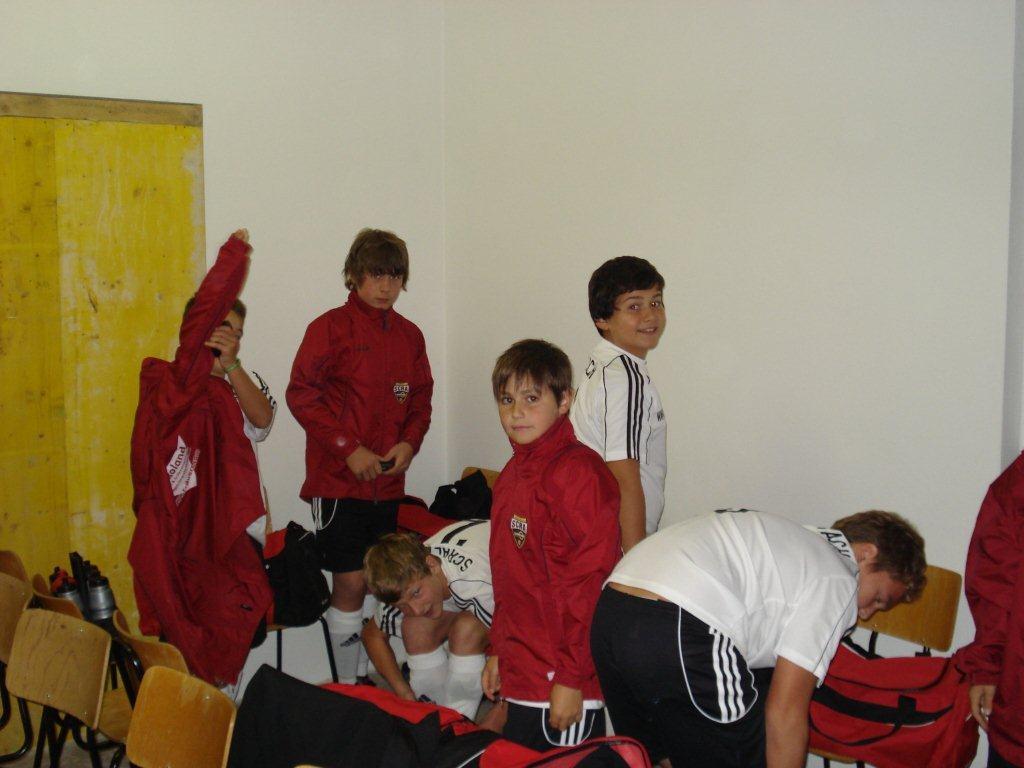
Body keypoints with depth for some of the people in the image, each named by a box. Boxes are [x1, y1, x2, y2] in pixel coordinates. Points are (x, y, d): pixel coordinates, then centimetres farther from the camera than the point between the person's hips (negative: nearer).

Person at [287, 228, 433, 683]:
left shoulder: (409, 336, 11)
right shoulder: (331, 328, -5)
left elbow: (421, 399, 18)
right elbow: (301, 394, -10)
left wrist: (409, 442, -2)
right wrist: (349, 449, -15)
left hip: (388, 482, 5)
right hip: (339, 480, -5)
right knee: (351, 583, -3)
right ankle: (348, 686, 9)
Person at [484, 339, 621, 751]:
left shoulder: (578, 473, -17)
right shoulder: (513, 474, 12)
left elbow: (589, 584, -19)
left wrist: (571, 678, -19)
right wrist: (499, 652, 19)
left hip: (564, 686, -9)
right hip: (523, 676, 9)